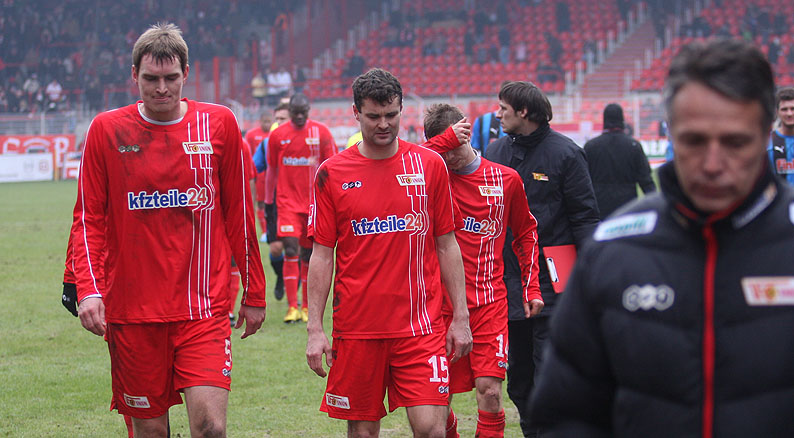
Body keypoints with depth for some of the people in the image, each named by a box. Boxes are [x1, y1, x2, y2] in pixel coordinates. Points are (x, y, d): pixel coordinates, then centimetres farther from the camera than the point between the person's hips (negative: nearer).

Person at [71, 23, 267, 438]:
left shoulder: (219, 123, 3)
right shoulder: (107, 130, 2)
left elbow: (239, 213, 10)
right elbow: (89, 220, 5)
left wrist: (254, 292, 12)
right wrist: (88, 289, -9)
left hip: (204, 309, 0)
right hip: (131, 310, 1)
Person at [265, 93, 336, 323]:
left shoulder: (321, 133, 0)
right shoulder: (277, 135, 3)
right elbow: (272, 170, 12)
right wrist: (267, 202, 13)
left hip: (314, 203, 0)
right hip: (287, 202, 0)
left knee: (309, 255, 5)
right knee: (291, 252, -12)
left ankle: (307, 307, 15)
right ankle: (292, 307, -12)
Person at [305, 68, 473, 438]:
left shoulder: (429, 165, 4)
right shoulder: (332, 173, 1)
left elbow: (447, 246, 8)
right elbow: (322, 255, 3)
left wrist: (460, 316, 4)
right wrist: (315, 328, -2)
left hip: (421, 325, 0)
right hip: (355, 329, 0)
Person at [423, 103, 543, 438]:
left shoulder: (506, 179, 5)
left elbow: (526, 233, 18)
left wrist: (532, 287, 13)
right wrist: (439, 145, -18)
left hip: (489, 301, 0)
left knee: (490, 390, -10)